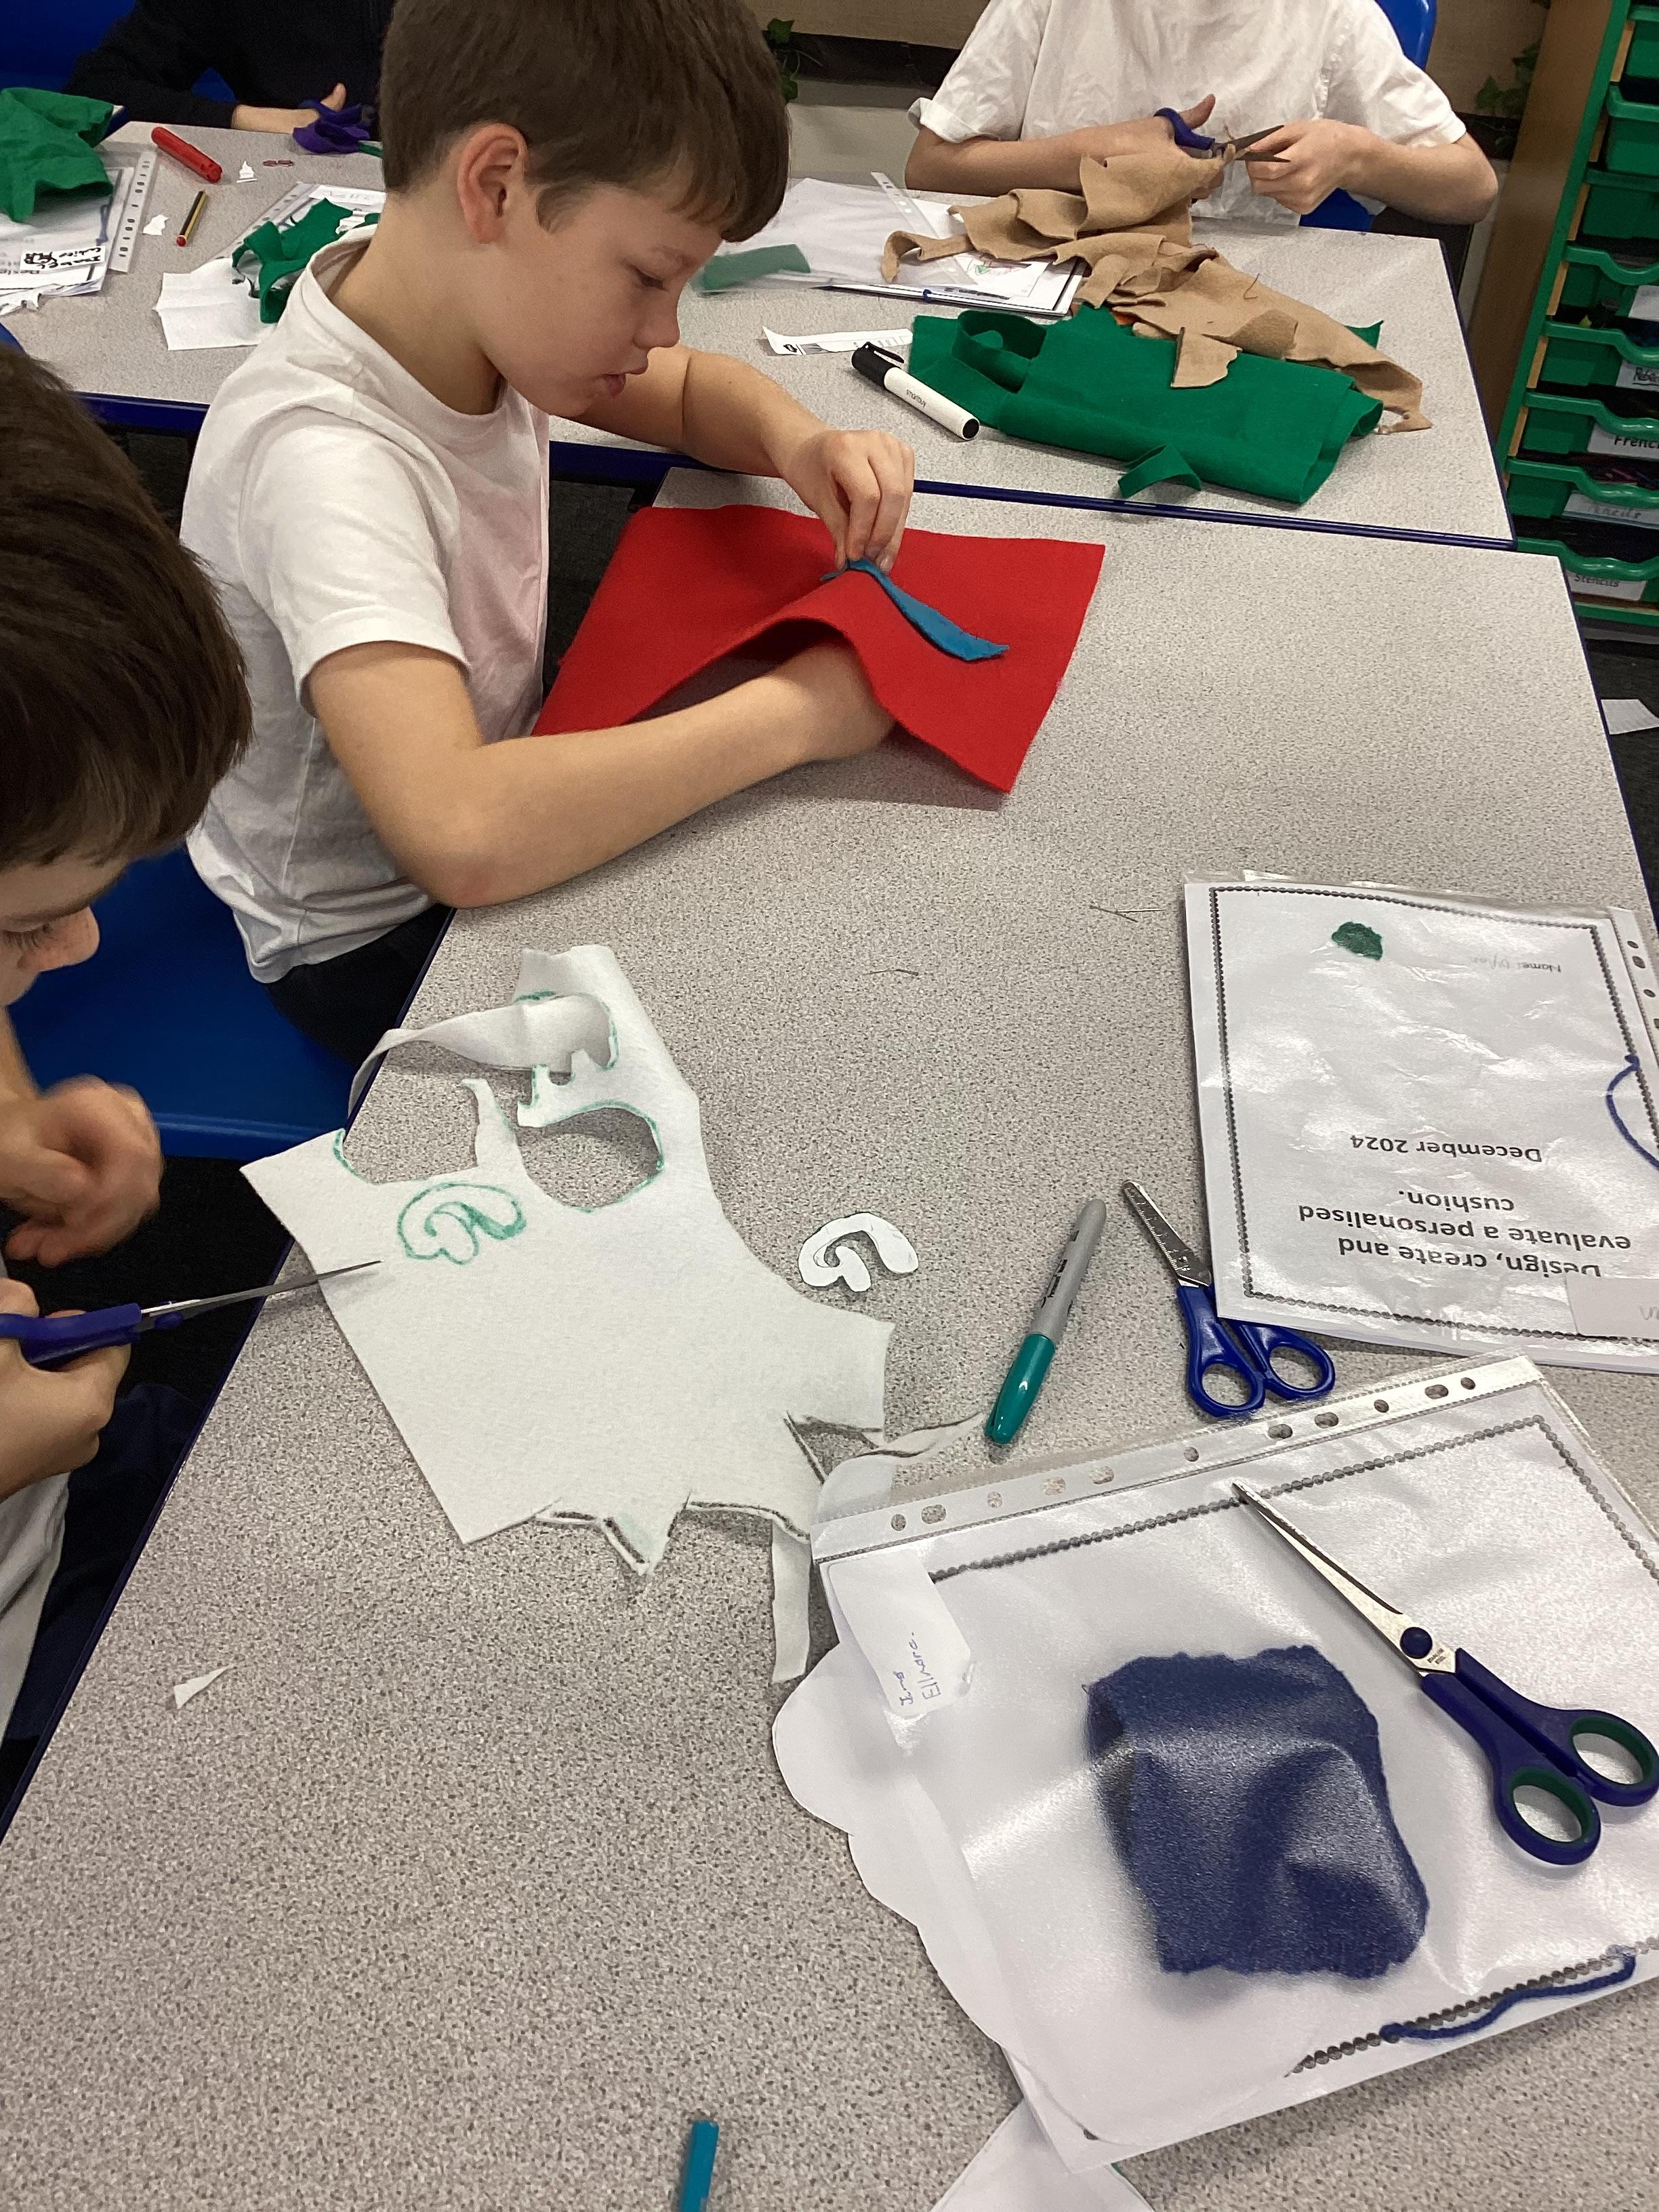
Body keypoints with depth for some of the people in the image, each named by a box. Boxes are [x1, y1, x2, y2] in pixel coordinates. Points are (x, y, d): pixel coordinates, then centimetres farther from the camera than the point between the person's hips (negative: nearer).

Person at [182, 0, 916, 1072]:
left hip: (495, 781, 7)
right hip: (379, 949, -7)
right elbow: (463, 835, -46)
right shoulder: (326, 456, -33)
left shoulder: (476, 303, -11)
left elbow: (693, 386, 9)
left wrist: (797, 441, -15)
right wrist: (796, 709, -35)